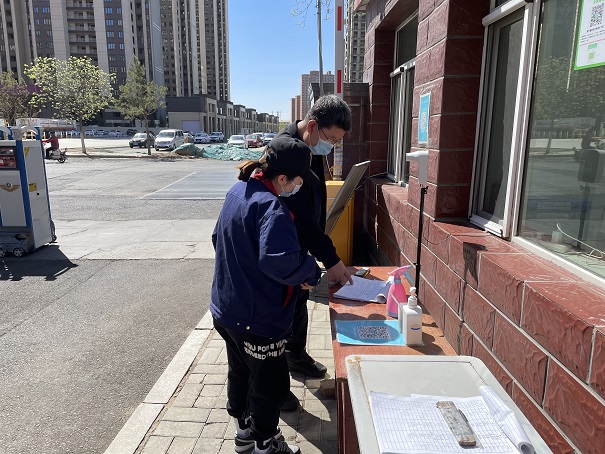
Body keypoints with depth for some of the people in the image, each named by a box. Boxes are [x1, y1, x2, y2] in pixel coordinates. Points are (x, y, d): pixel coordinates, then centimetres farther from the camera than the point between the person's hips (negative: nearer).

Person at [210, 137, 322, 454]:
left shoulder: (238, 191, 2)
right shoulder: (271, 207, -27)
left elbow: (219, 238, 15)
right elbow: (281, 260, -39)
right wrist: (311, 273, -21)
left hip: (226, 309, 9)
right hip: (257, 319, -9)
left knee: (240, 372, 26)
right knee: (270, 384, 13)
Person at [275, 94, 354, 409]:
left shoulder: (312, 148, 3)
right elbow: (301, 216, -29)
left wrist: (320, 248, 13)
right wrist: (330, 259, -25)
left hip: (301, 245, 9)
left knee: (299, 301, 23)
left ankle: (296, 356, 45)